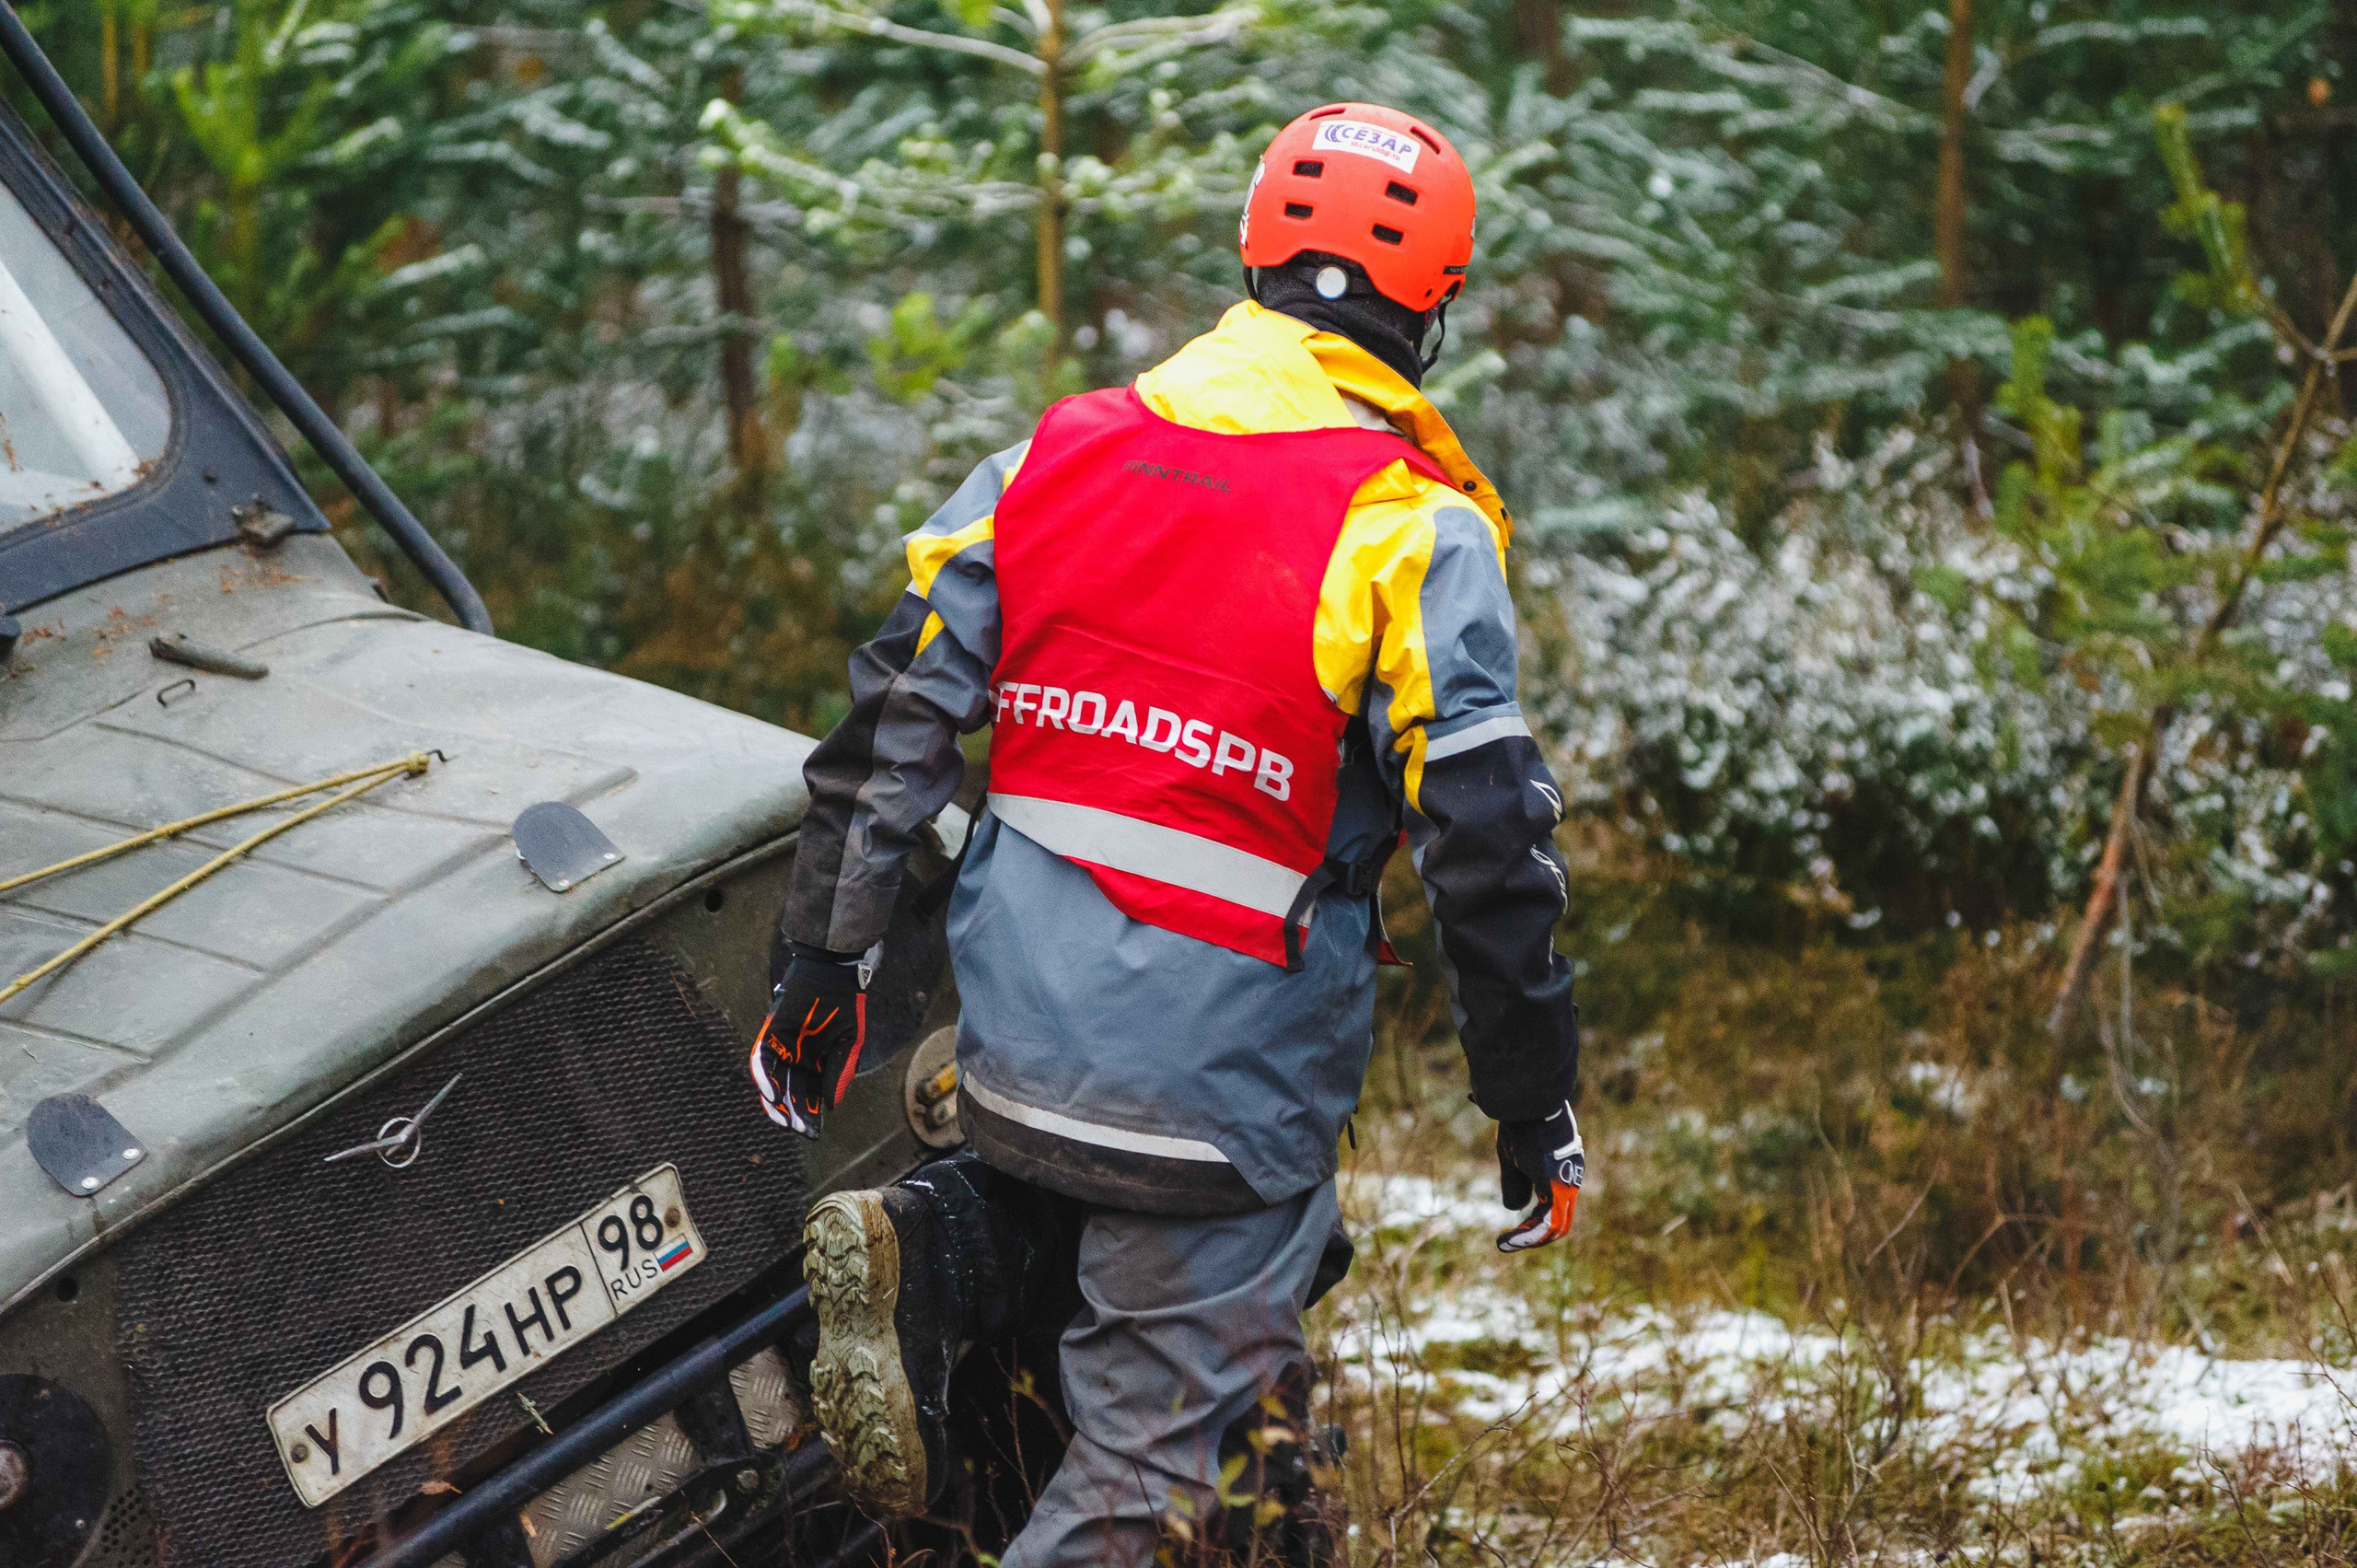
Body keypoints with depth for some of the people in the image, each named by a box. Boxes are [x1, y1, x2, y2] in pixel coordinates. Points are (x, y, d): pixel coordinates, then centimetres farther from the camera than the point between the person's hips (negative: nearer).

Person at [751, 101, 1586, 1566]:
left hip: (1014, 1041, 5)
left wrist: (822, 966, 12)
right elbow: (1489, 847, -11)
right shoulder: (1413, 532, -9)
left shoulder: (1055, 454, 6)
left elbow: (895, 719, 5)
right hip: (1218, 1085, -5)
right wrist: (1538, 1110, 0)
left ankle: (929, 1255, 4)